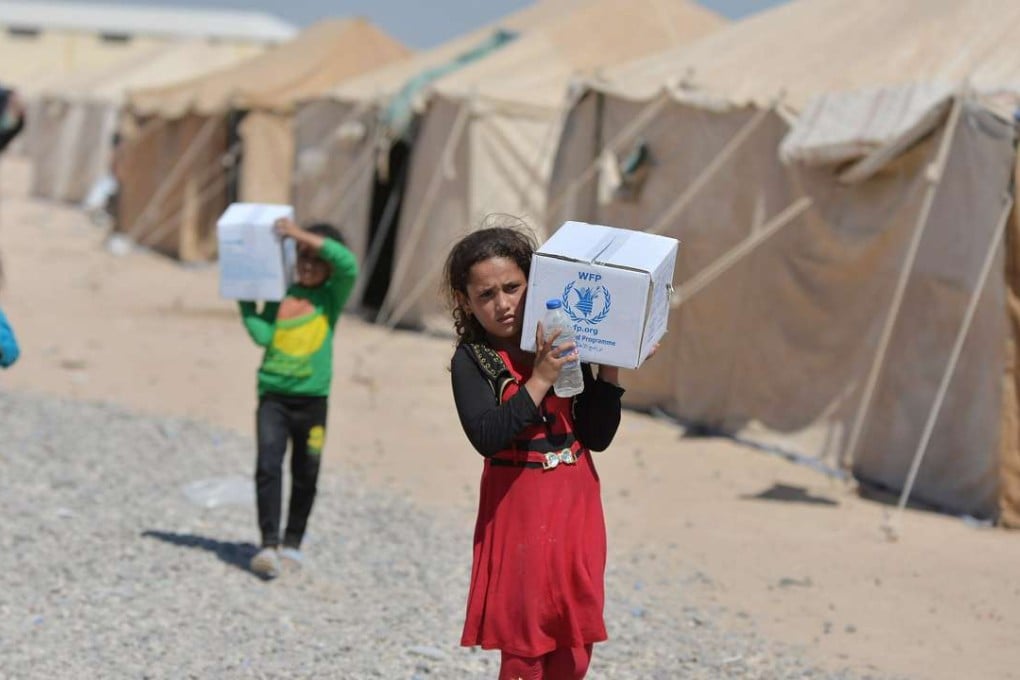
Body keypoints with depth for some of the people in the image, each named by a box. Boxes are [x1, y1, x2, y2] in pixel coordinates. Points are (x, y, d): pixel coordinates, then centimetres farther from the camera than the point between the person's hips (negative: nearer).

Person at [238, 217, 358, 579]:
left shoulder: (332, 296, 3)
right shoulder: (279, 297, 8)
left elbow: (348, 264, -17)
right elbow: (262, 335, -5)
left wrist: (302, 235, -19)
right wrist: (245, 301, -7)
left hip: (312, 399, 0)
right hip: (273, 396, 0)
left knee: (305, 477, 9)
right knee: (268, 466, -16)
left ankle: (292, 542, 26)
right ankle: (269, 544, -19)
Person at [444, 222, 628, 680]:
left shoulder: (564, 348, 2)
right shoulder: (471, 359, -8)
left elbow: (597, 437, 1)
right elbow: (486, 436, -23)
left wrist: (609, 371, -9)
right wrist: (539, 380, -25)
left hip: (576, 504, 4)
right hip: (519, 508, -4)